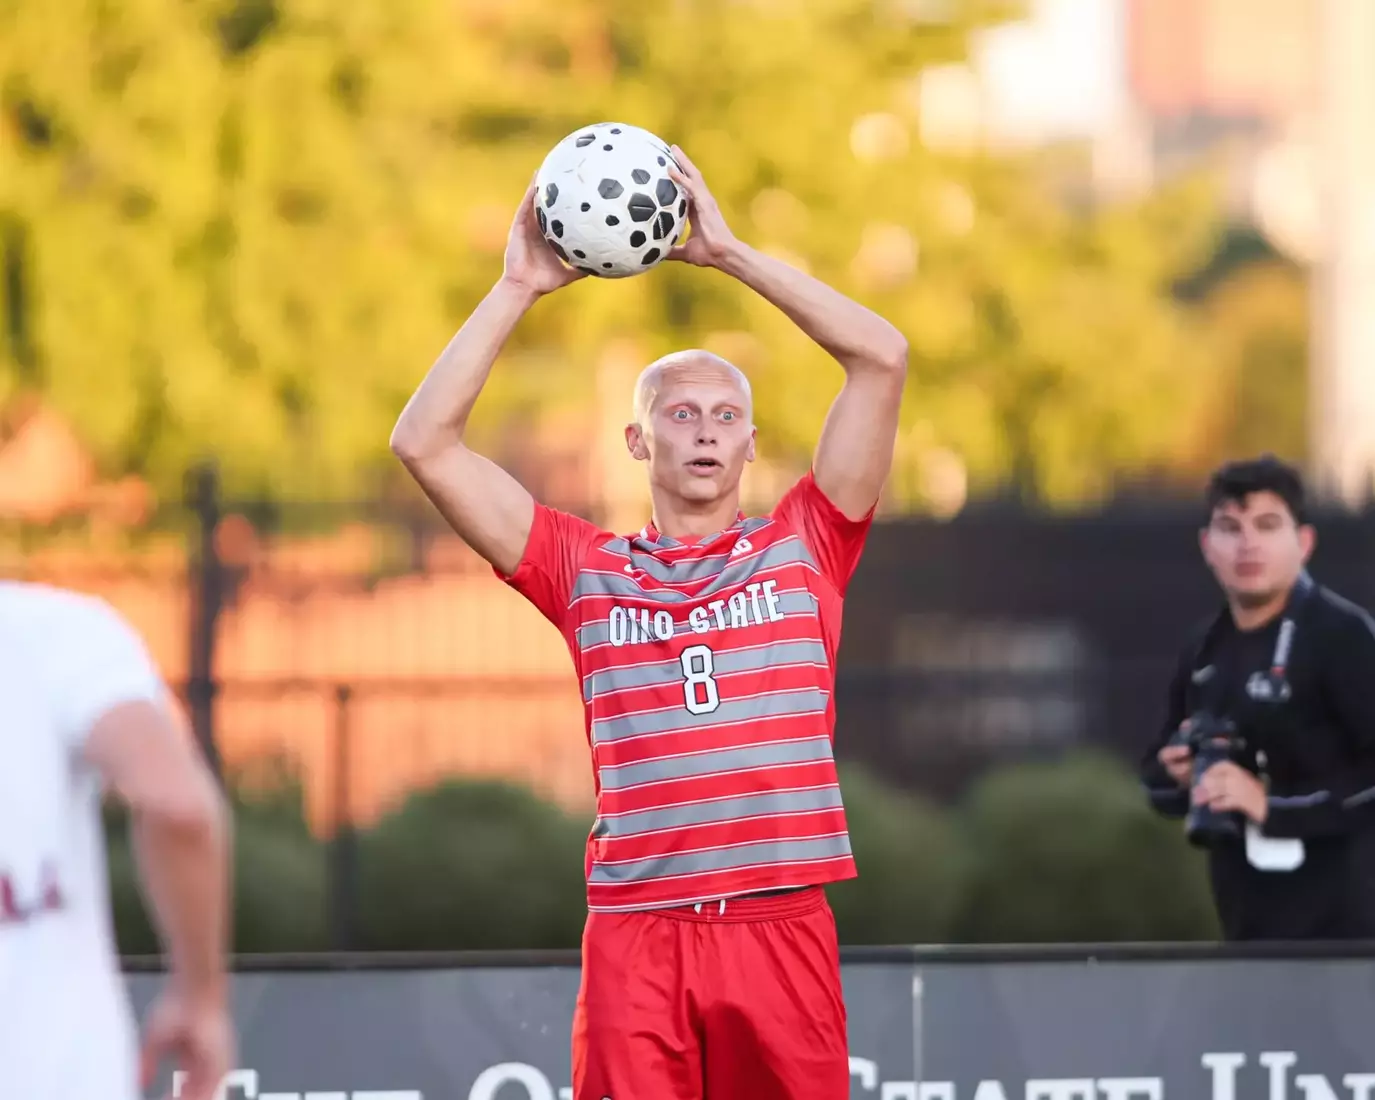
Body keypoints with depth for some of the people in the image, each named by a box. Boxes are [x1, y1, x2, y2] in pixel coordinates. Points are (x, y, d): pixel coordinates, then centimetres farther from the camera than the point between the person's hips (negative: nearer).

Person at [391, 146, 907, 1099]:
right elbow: (425, 443, 9)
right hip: (636, 936, 0)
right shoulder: (586, 570, 13)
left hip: (782, 924, 0)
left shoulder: (803, 548, 12)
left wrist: (728, 252, 5)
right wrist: (521, 287, 7)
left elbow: (884, 358, 5)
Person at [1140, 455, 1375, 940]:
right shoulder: (1204, 654, 14)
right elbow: (1157, 771, 25)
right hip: (1247, 920, 8)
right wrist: (1177, 775, 1)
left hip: (1335, 922, -8)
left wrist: (1274, 803, -22)